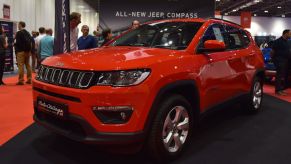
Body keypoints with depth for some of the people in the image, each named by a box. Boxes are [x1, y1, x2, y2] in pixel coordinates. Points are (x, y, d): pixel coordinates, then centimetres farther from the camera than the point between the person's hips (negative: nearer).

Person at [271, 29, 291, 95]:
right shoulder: (278, 41, -10)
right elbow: (272, 51, -10)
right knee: (279, 75, -10)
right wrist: (273, 58, -7)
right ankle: (278, 90, -7)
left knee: (284, 75, 10)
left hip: (285, 60, 9)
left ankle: (281, 89, 18)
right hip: (279, 60, -9)